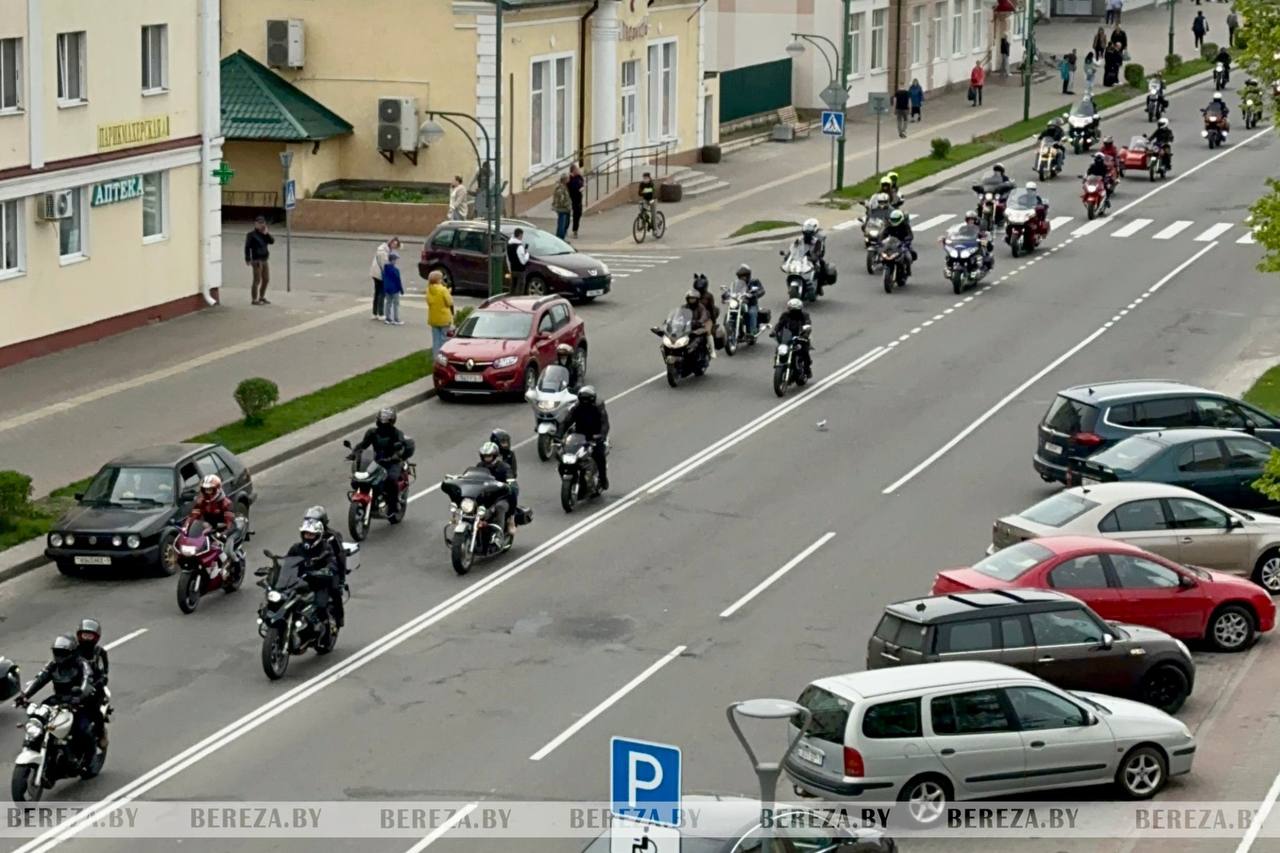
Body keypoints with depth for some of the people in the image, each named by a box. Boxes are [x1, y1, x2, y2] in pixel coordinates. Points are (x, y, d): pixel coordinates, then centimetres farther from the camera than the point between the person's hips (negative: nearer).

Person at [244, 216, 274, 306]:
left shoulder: (264, 234, 12)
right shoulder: (251, 235, -8)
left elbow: (272, 241, 3)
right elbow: (247, 247, -11)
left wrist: (267, 234, -9)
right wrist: (248, 259, -17)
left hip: (265, 260, 8)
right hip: (257, 260, -7)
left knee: (266, 280, 14)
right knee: (257, 280, -6)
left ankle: (262, 297, 28)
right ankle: (255, 299, 1)